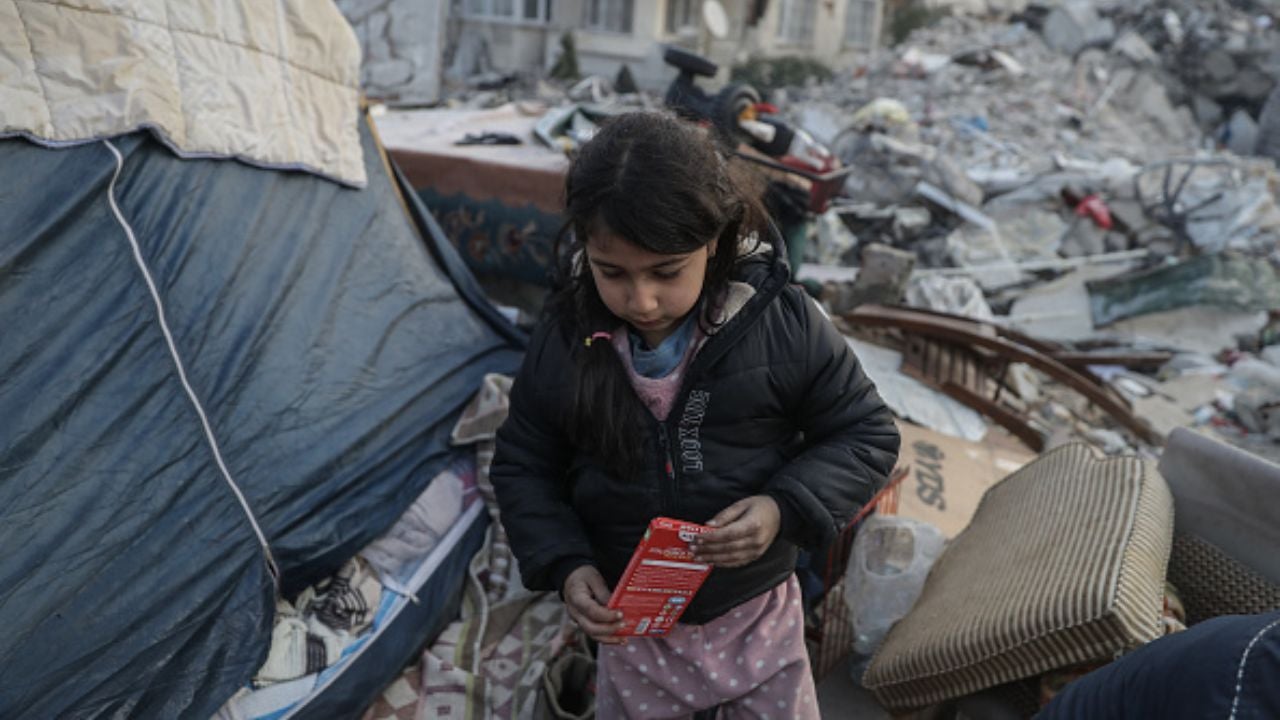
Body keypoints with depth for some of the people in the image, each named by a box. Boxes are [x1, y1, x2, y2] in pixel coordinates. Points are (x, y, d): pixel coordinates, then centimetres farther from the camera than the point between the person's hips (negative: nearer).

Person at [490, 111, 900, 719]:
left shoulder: (784, 324, -18)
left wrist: (785, 507, -24)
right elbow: (522, 465, 0)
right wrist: (564, 564, -14)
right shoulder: (563, 340, -13)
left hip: (757, 615, -1)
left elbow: (866, 435, -8)